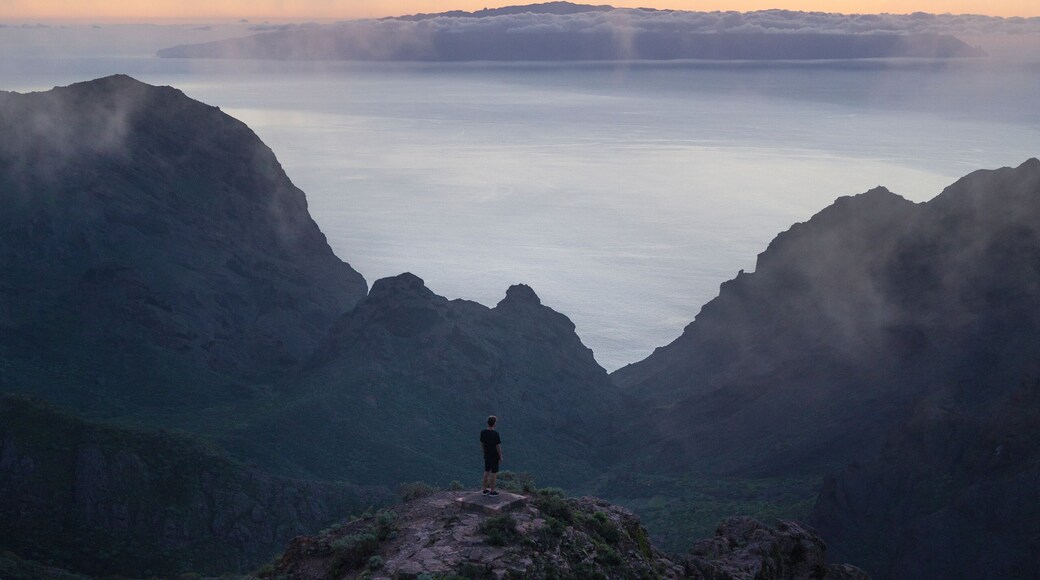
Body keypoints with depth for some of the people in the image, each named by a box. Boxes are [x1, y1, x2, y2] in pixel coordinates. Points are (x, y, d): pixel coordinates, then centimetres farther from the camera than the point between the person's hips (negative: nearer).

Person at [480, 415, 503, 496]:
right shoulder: (495, 434, -21)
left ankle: (485, 490, 23)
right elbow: (498, 446, -17)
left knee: (486, 471, 16)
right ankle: (492, 491, 11)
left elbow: (481, 444, 7)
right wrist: (500, 457, -6)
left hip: (486, 455, 6)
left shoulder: (483, 432, -3)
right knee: (494, 473, 4)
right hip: (494, 456, -6)